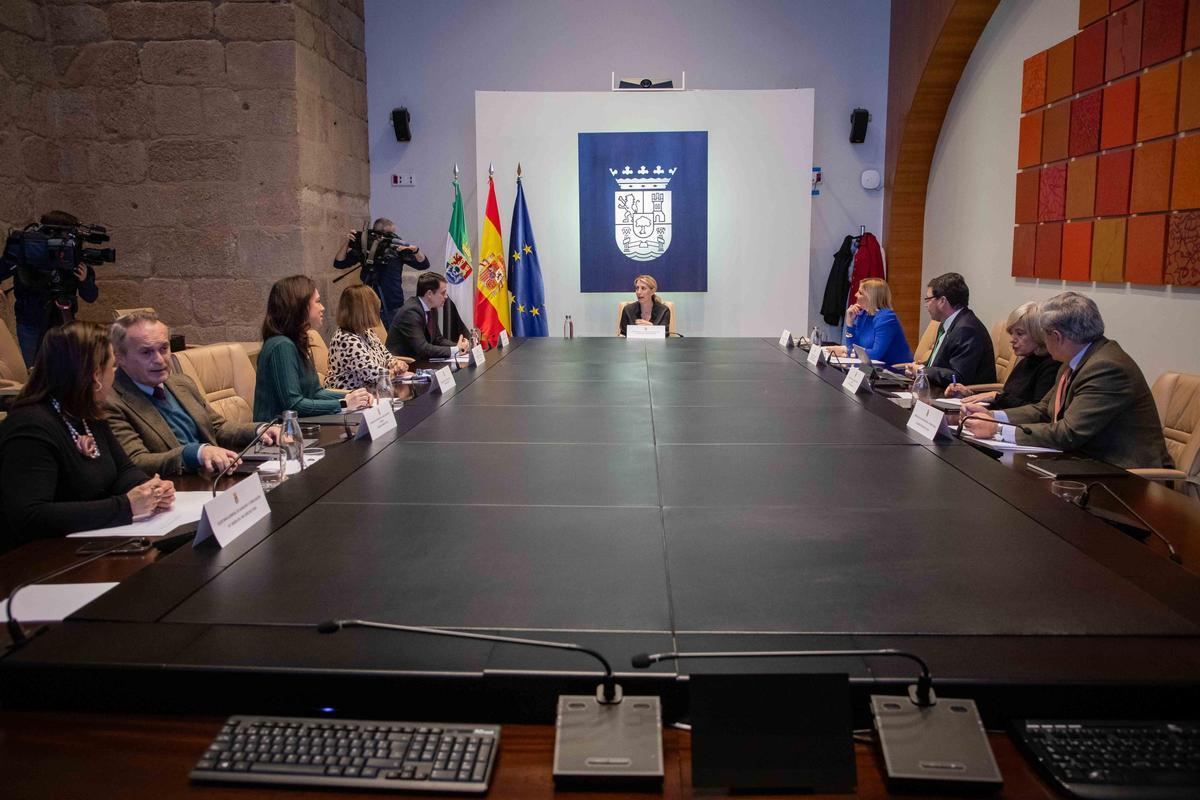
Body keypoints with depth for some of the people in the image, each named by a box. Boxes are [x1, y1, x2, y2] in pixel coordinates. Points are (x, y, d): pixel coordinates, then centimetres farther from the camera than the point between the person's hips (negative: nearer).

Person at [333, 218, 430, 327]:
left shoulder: (398, 249, 0)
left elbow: (423, 265, -3)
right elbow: (339, 264, 0)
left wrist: (415, 250, -22)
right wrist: (346, 242, -14)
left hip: (395, 308, 0)